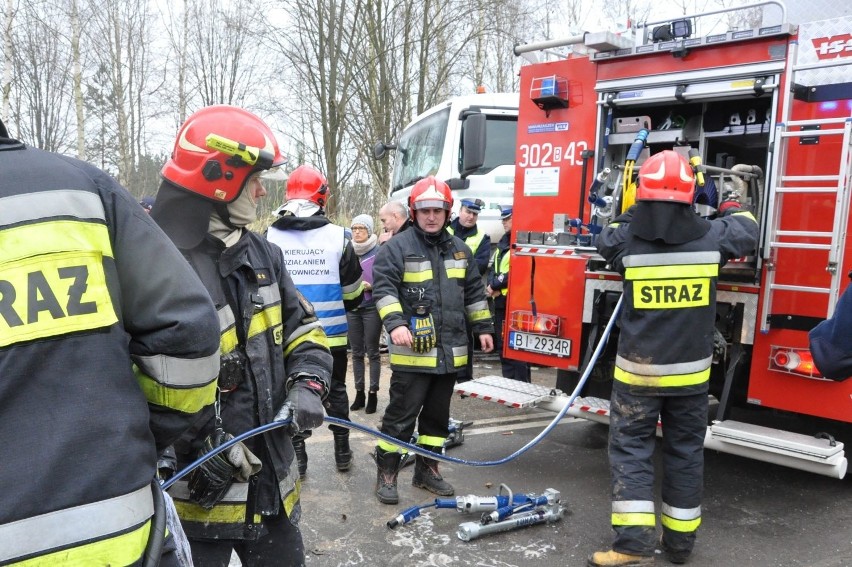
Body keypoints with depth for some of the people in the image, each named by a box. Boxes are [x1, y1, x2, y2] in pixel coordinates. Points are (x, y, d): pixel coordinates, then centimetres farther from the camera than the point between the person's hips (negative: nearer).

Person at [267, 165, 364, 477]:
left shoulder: (270, 236, -6)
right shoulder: (338, 236, -10)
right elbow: (352, 292, -1)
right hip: (331, 334, 0)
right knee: (336, 390, 16)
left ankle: (297, 456, 19)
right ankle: (342, 451, 26)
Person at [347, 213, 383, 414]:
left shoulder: (378, 252, -6)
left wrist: (370, 286, -20)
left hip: (371, 308, -4)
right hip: (351, 308, 4)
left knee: (372, 352, 3)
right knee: (356, 352, 10)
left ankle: (373, 393, 11)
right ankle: (359, 392, 19)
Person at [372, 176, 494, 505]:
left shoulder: (459, 250, 13)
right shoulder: (397, 247, -6)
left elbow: (474, 292, 19)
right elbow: (383, 288, -14)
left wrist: (483, 327, 15)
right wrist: (396, 323, -27)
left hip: (449, 351, 6)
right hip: (412, 352, -6)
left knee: (438, 415, 15)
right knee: (402, 415, 0)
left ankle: (427, 470, 29)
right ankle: (386, 474, 14)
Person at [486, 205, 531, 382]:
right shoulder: (503, 242, 18)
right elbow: (494, 268, 18)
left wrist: (495, 285, -12)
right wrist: (492, 285, -3)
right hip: (501, 302, 9)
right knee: (503, 346, 14)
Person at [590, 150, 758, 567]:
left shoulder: (626, 240, -12)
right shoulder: (711, 237, -7)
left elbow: (606, 237, 14)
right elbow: (747, 231, 16)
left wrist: (639, 211, 28)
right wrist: (730, 204, 36)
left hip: (638, 369, -2)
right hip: (690, 370, 3)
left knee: (630, 448, 6)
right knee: (685, 450, 15)